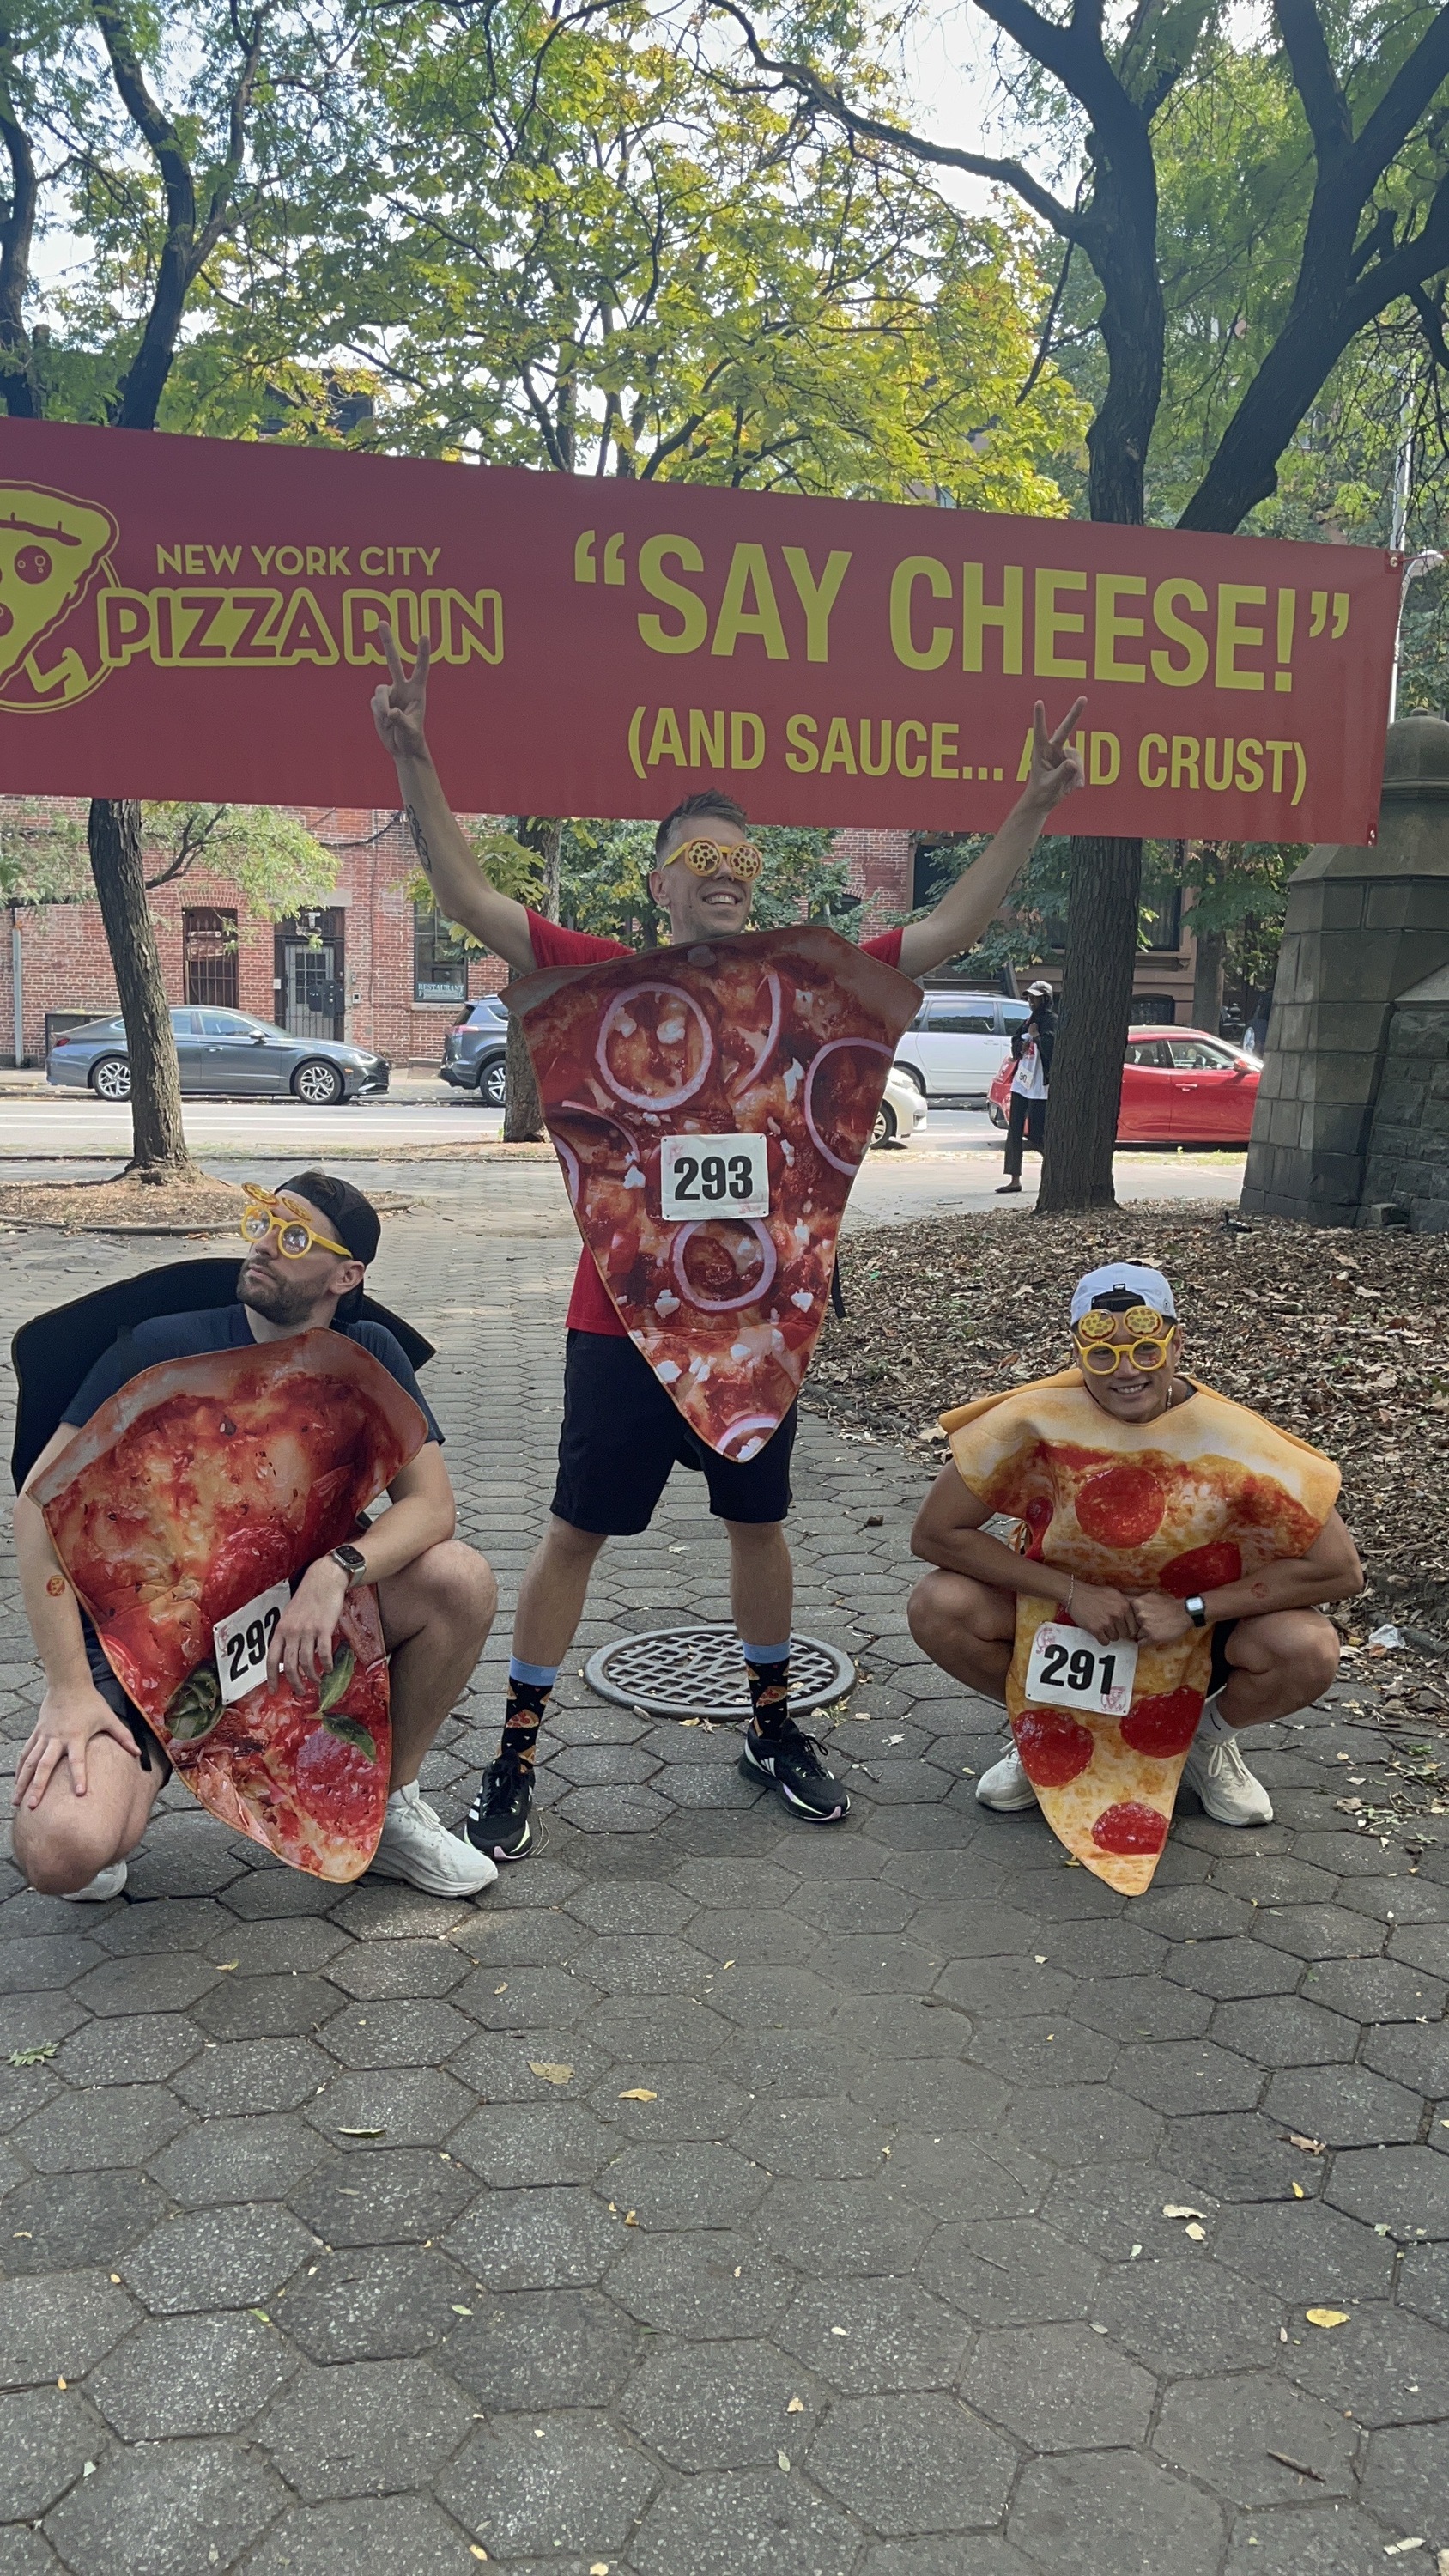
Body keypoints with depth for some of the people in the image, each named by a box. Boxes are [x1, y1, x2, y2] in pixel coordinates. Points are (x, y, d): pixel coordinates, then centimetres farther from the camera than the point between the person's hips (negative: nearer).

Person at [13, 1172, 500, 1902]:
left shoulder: (367, 1357, -4)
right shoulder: (164, 1348, -14)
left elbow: (431, 1503, -11)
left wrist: (335, 1570, -31)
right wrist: (68, 1688, -22)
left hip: (297, 1618, 3)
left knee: (461, 1579, -21)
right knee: (61, 1854, -28)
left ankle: (389, 1802, 1)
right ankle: (131, 1769, 10)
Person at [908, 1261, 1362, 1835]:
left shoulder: (1234, 1442, -23)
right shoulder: (1035, 1422, -23)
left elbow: (1340, 1571, -20)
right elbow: (934, 1533, -18)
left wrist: (1191, 1609, -25)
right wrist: (1072, 1591, -24)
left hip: (1196, 1636, 0)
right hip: (1063, 1617, 1)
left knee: (1309, 1649, -28)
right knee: (938, 1606, -24)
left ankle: (1210, 1737, 8)